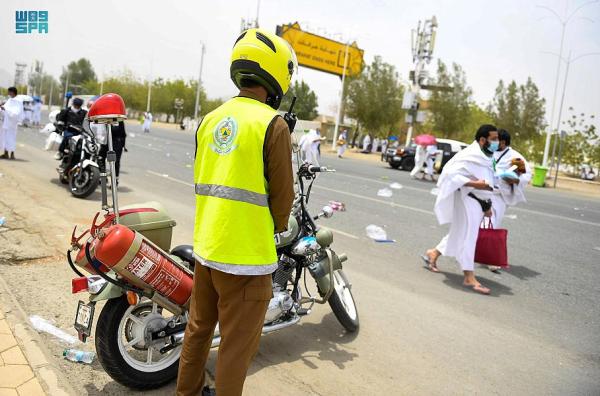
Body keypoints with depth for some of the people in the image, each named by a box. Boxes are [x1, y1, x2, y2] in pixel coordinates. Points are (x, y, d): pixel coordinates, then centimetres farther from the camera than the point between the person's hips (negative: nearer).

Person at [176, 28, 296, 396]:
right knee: (238, 343, 9)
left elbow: (201, 180, 11)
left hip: (205, 245, 8)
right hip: (246, 255, -8)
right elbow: (282, 193, -12)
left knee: (199, 326, 24)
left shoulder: (210, 119, 7)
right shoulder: (273, 124, -14)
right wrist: (278, 229, 7)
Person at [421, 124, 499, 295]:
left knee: (460, 233, 18)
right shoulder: (469, 155, -16)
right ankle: (469, 277, 0)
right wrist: (473, 183, -29)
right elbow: (451, 173, -24)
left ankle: (433, 253, 35)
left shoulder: (486, 157, 14)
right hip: (467, 200, -10)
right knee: (468, 235, -6)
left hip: (479, 202, 10)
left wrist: (487, 205, 20)